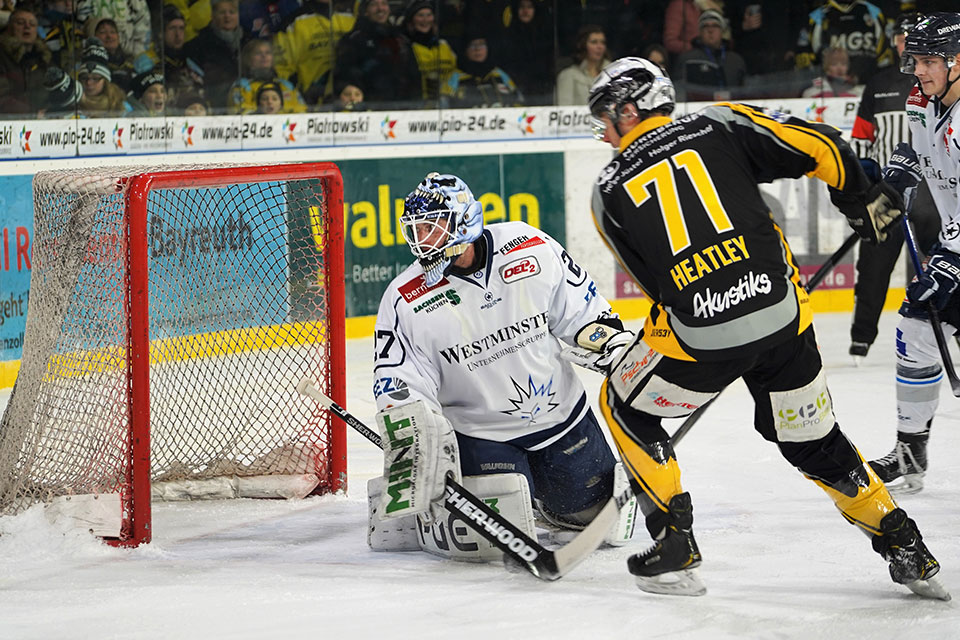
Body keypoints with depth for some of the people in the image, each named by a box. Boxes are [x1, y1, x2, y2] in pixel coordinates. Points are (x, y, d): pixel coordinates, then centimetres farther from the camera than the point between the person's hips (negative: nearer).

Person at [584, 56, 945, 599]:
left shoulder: (609, 193, 10)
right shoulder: (720, 127, 10)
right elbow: (820, 148, 3)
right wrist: (866, 201, 21)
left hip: (699, 339, -3)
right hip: (784, 319, 3)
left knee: (626, 407, 24)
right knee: (814, 439, 22)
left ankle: (675, 551, 18)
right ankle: (909, 553, 22)